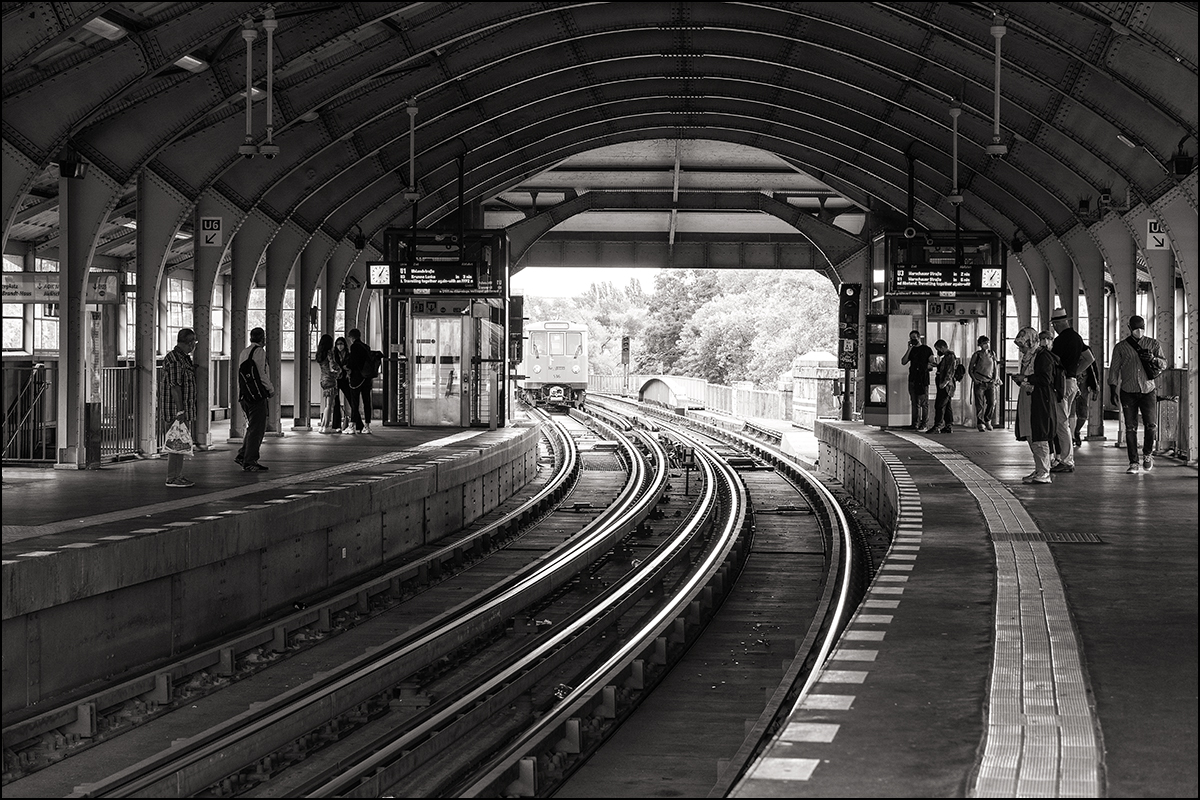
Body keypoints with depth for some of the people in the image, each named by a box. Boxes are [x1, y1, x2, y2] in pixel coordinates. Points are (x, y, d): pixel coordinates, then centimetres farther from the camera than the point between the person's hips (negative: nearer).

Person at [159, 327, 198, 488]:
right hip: (174, 410, -10)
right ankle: (172, 478, -5)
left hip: (184, 409, 10)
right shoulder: (174, 359, -16)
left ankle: (178, 476, 18)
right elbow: (174, 386, -21)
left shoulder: (185, 358, 17)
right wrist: (180, 410, -23)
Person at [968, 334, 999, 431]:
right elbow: (970, 369, 5)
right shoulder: (977, 355, -1)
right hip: (979, 383, -3)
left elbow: (995, 367, 19)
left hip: (990, 383, 3)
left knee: (992, 403, -6)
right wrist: (974, 380, -7)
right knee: (980, 404, -5)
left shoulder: (992, 353, 9)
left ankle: (987, 421, 14)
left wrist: (995, 378, 7)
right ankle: (980, 424, 4)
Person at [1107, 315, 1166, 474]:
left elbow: (1164, 364, 2)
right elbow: (1114, 369, 8)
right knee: (1130, 428, -3)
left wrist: (1154, 359, -19)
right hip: (1128, 392, 0)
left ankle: (1147, 454, 16)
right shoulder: (1121, 347, 5)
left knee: (1151, 425, -9)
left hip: (1148, 390, 0)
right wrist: (1113, 390, 0)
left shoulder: (1153, 344, 8)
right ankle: (1133, 463, 3)